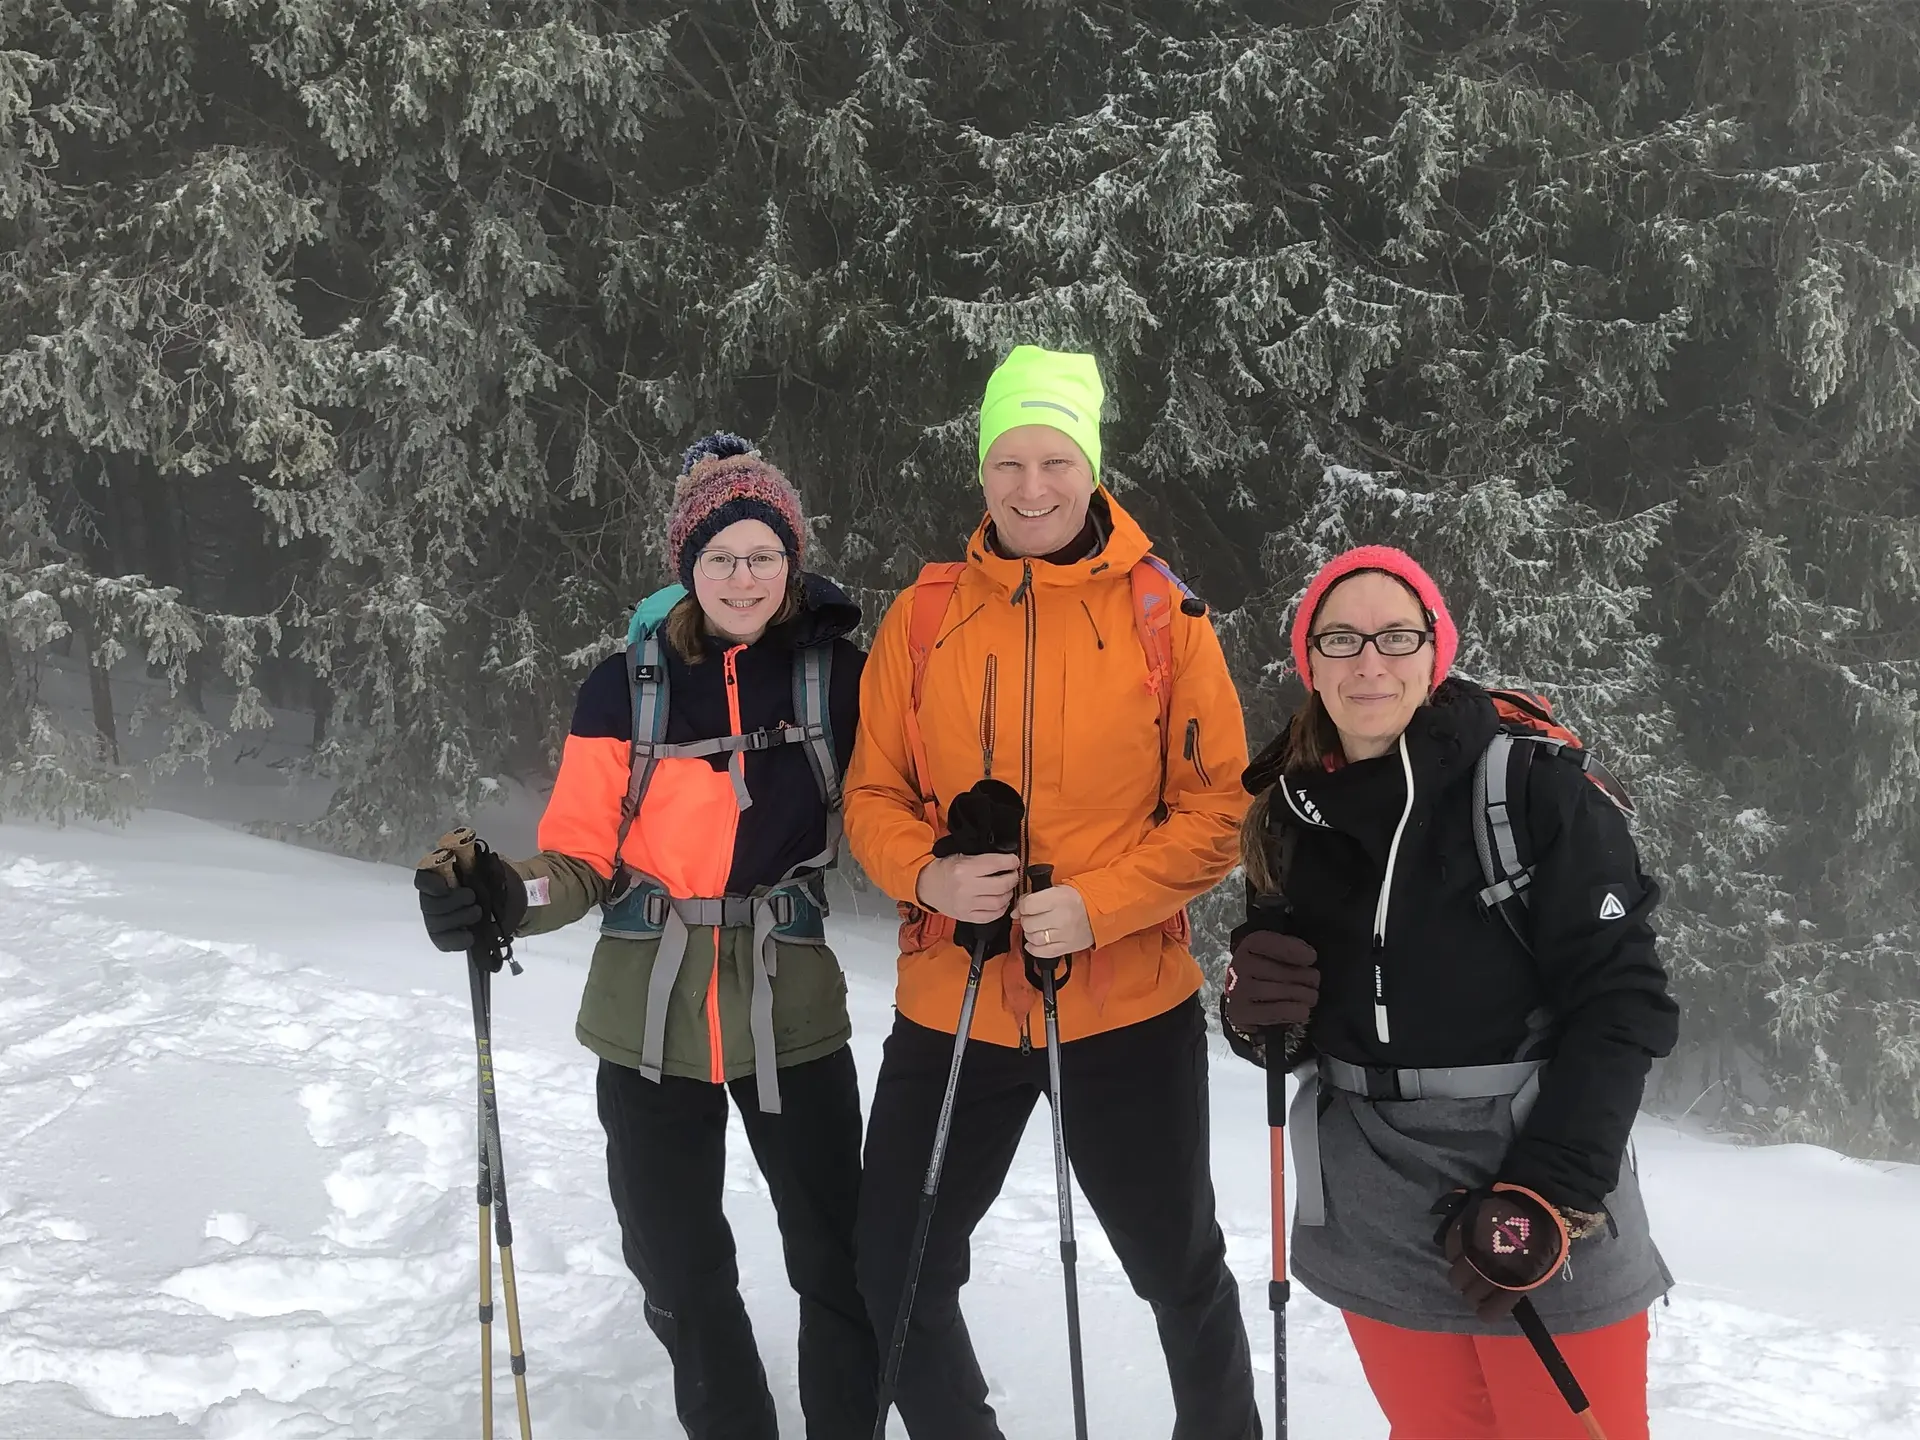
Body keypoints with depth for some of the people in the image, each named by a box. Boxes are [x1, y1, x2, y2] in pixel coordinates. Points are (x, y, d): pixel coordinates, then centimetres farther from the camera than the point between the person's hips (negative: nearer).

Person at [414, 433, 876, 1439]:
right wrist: (511, 897, -23)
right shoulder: (626, 688, -3)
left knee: (842, 1268, 3)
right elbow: (582, 856, -3)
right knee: (681, 1277, 14)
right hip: (653, 1015, 1)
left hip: (791, 1008, -1)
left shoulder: (836, 674, -3)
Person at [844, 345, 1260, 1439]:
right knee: (898, 1277, 11)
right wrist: (930, 876, -16)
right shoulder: (926, 614, 1)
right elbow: (875, 793, 5)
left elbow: (1217, 804, -6)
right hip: (950, 1008, 2)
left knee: (1181, 1272, 16)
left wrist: (1098, 905, -19)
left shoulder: (1163, 613, -4)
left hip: (1130, 1009, -2)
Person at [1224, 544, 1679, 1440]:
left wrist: (1544, 1201, -18)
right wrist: (1258, 1016, -9)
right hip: (1375, 1225, 4)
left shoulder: (1537, 789, -12)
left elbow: (1621, 1003, -13)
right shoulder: (1290, 813, 4)